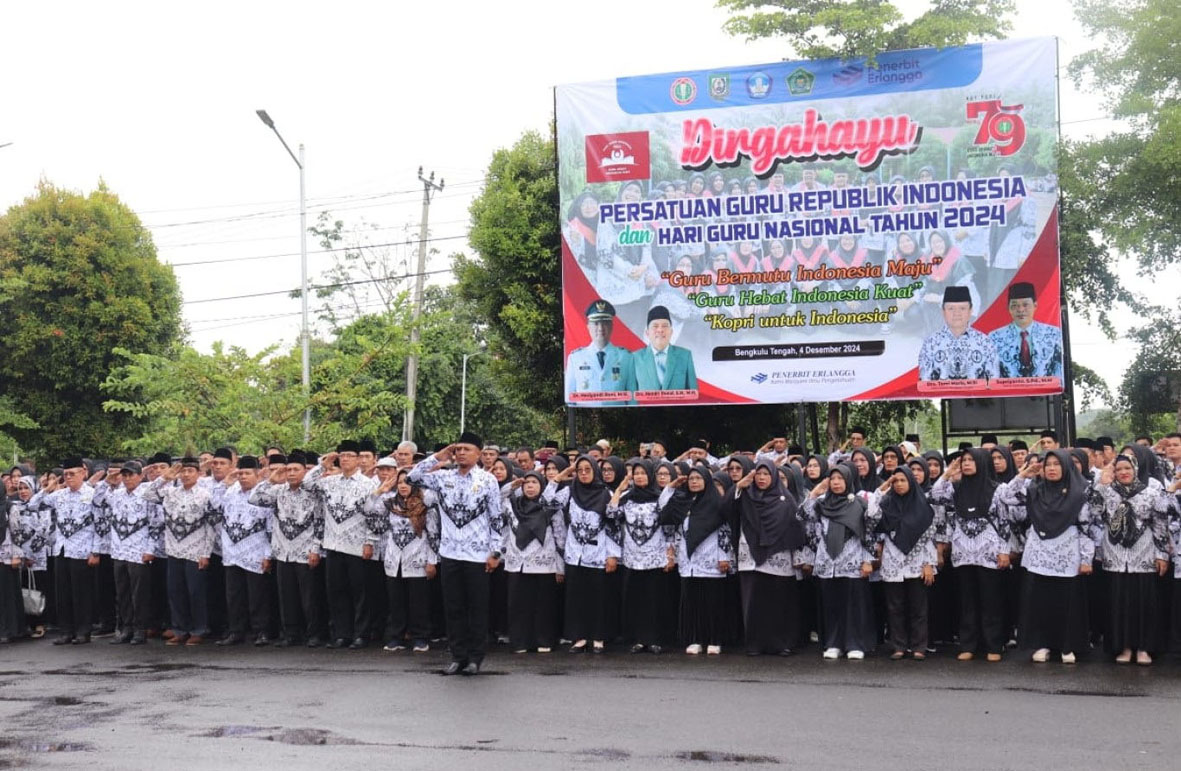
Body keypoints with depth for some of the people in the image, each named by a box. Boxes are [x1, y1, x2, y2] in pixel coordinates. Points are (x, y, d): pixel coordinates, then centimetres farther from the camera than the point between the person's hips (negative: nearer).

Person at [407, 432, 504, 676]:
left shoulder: (488, 480, -3)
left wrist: (495, 552, -6)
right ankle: (458, 656, 17)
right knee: (453, 608, 8)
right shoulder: (443, 477, 7)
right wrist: (437, 458, -1)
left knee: (477, 608, 4)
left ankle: (475, 658, 13)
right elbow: (412, 477, 3)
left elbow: (497, 518, -2)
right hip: (449, 553, 3)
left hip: (477, 555, -3)